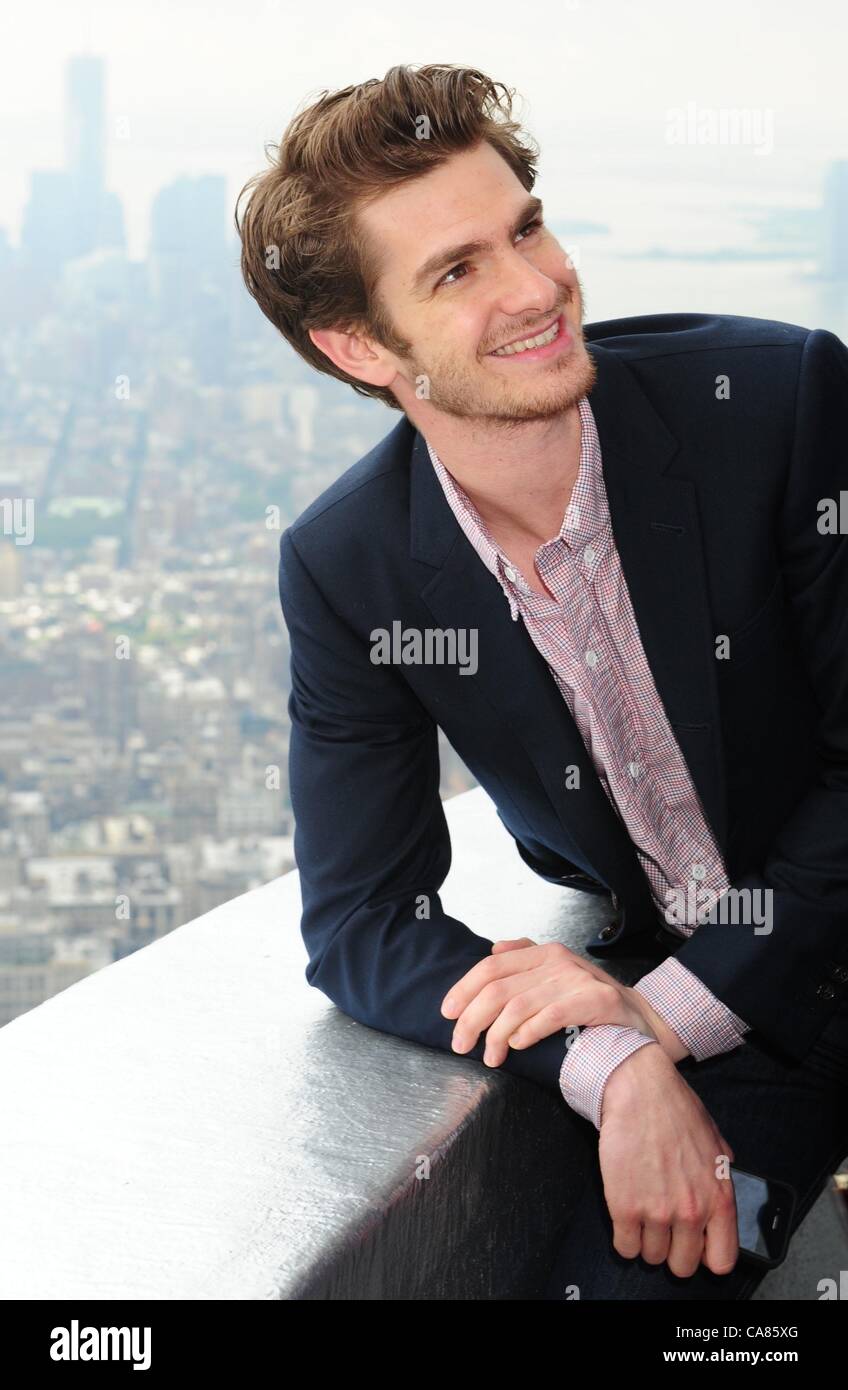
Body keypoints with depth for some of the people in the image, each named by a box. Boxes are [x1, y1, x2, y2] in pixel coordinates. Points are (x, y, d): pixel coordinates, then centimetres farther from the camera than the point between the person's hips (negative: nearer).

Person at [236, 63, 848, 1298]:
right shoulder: (348, 572, -10)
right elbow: (360, 920, -6)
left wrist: (678, 1006, -17)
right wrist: (614, 1067, -23)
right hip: (661, 990, 2)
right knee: (621, 1274, -19)